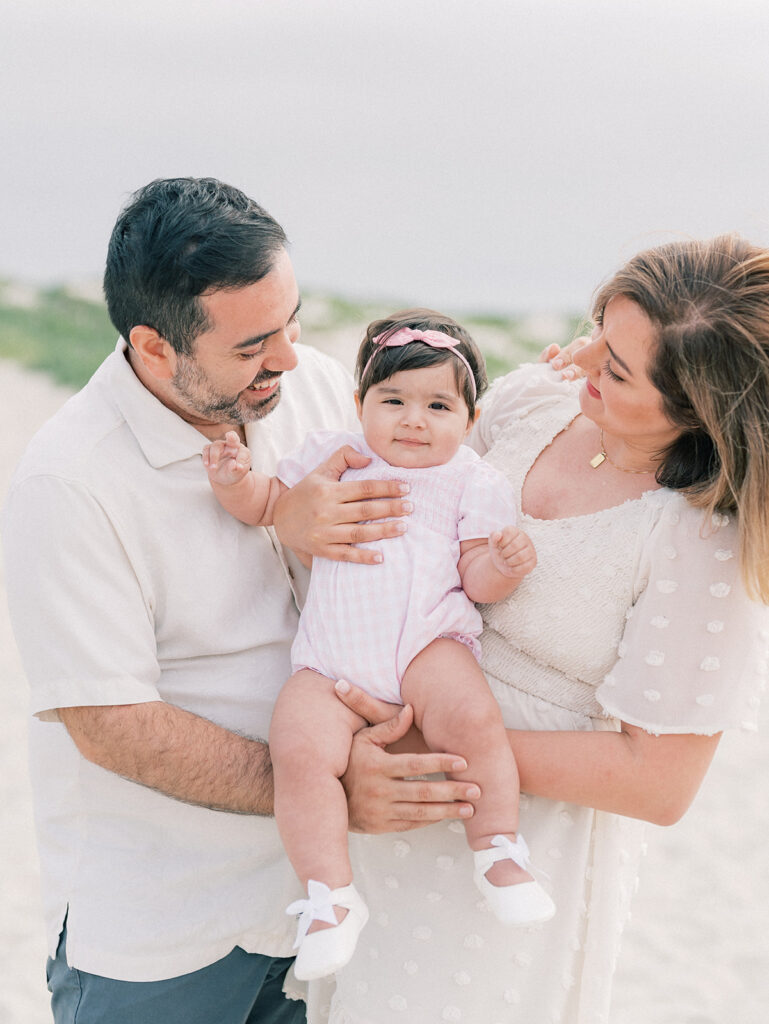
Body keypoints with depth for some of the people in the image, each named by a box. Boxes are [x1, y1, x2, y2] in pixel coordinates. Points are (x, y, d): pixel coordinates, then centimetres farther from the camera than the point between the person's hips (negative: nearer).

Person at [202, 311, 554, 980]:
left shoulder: (472, 483, 10)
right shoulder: (334, 458, 17)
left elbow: (477, 579, 5)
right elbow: (268, 505, 22)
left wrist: (505, 564, -18)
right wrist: (234, 480, 1)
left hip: (427, 649, -1)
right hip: (330, 663, 2)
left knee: (474, 718, -31)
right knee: (299, 750, -25)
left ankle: (499, 853, -12)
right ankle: (330, 896, -14)